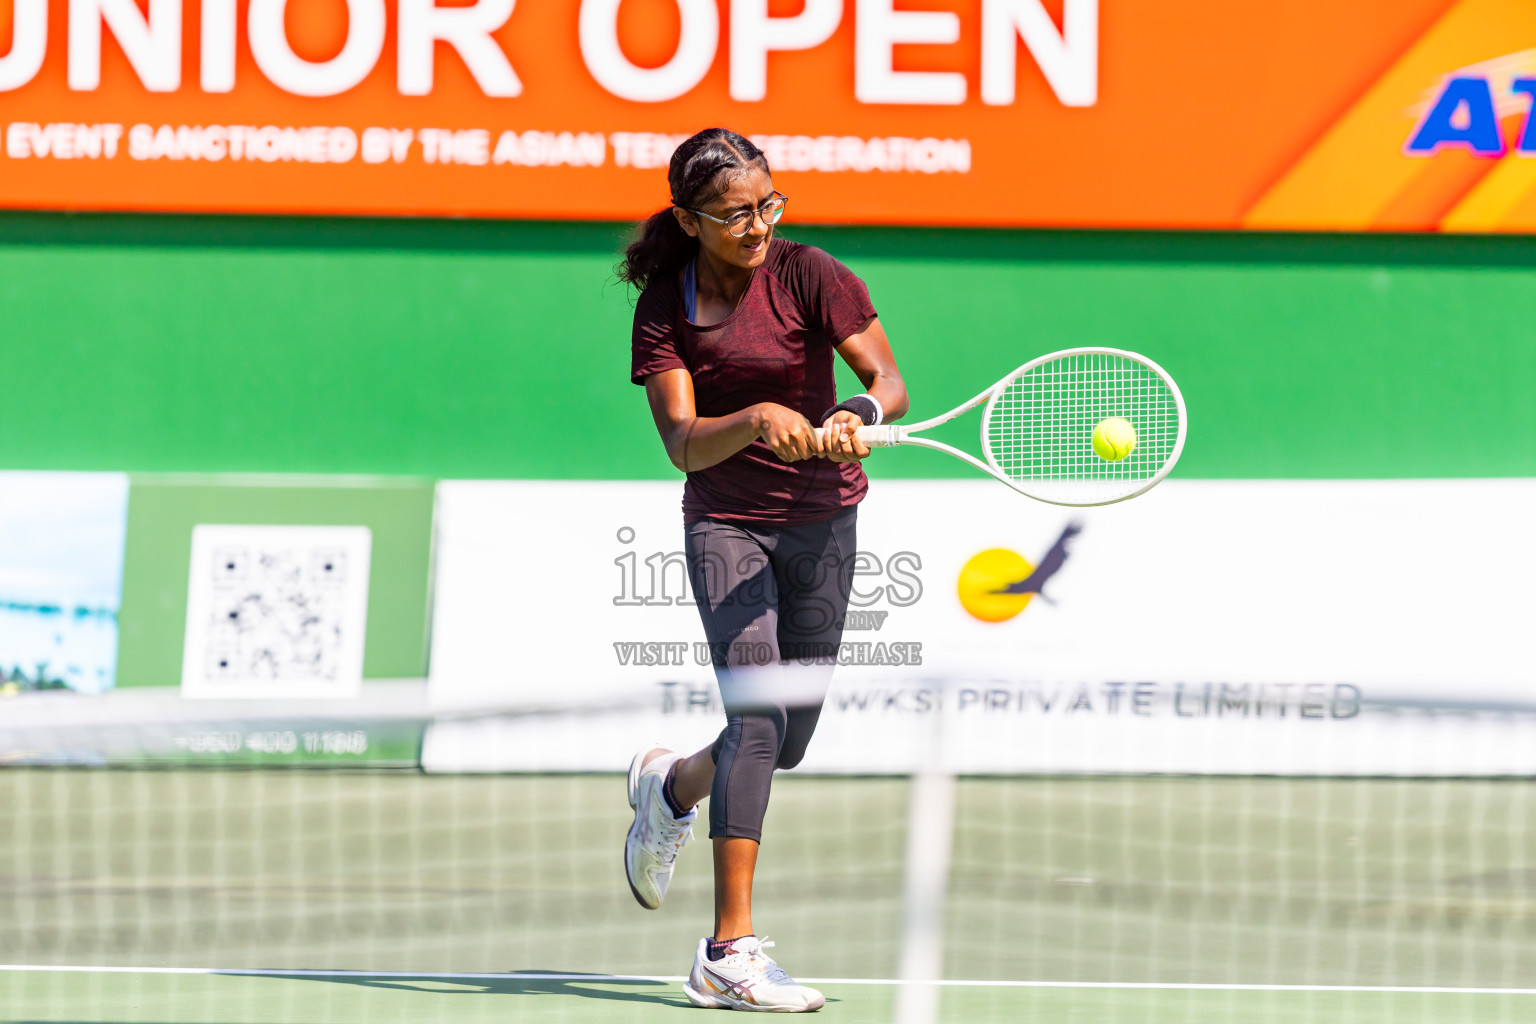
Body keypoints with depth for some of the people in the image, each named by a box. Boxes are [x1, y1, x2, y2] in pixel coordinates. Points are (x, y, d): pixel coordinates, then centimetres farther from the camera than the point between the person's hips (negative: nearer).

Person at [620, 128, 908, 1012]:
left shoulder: (810, 276, -11)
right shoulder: (666, 308, -8)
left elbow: (891, 384, -16)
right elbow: (684, 444, -17)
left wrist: (859, 417, -38)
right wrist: (758, 420, -36)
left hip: (823, 523, 2)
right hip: (726, 527, -2)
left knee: (788, 739, 8)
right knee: (758, 714, -19)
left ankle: (671, 787, 44)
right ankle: (730, 954, -19)